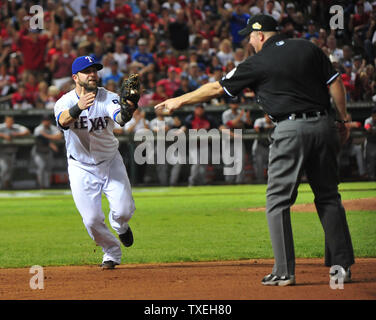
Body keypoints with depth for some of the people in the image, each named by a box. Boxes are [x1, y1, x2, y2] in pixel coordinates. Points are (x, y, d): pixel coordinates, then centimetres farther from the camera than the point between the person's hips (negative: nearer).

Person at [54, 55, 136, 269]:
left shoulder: (108, 98, -15)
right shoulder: (65, 102, -16)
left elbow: (120, 117, -37)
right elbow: (63, 120, -40)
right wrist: (78, 108, -62)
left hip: (110, 162, 1)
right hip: (81, 168, -1)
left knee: (123, 210, -11)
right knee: (92, 219, -6)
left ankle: (120, 226, 27)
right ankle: (112, 253, 23)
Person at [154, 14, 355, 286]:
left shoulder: (258, 64, -1)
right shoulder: (309, 49, 10)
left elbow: (217, 88, 5)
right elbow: (336, 84, 8)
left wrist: (180, 101, 15)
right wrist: (343, 121, 16)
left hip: (291, 130, -5)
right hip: (324, 125, 5)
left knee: (278, 202, 2)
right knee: (328, 197, 13)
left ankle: (284, 271, -4)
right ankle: (343, 266, 10)